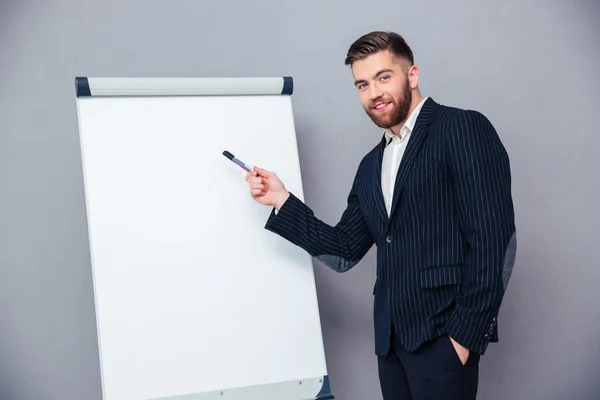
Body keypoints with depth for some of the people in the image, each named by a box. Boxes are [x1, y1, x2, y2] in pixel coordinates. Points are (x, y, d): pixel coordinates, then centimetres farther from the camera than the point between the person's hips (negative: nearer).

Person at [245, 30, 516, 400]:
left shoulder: (464, 129, -7)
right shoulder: (371, 166, 15)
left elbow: (493, 239, -13)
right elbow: (345, 252, 13)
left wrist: (465, 335, -16)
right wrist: (282, 201, 4)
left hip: (442, 335, -6)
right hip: (391, 338, 7)